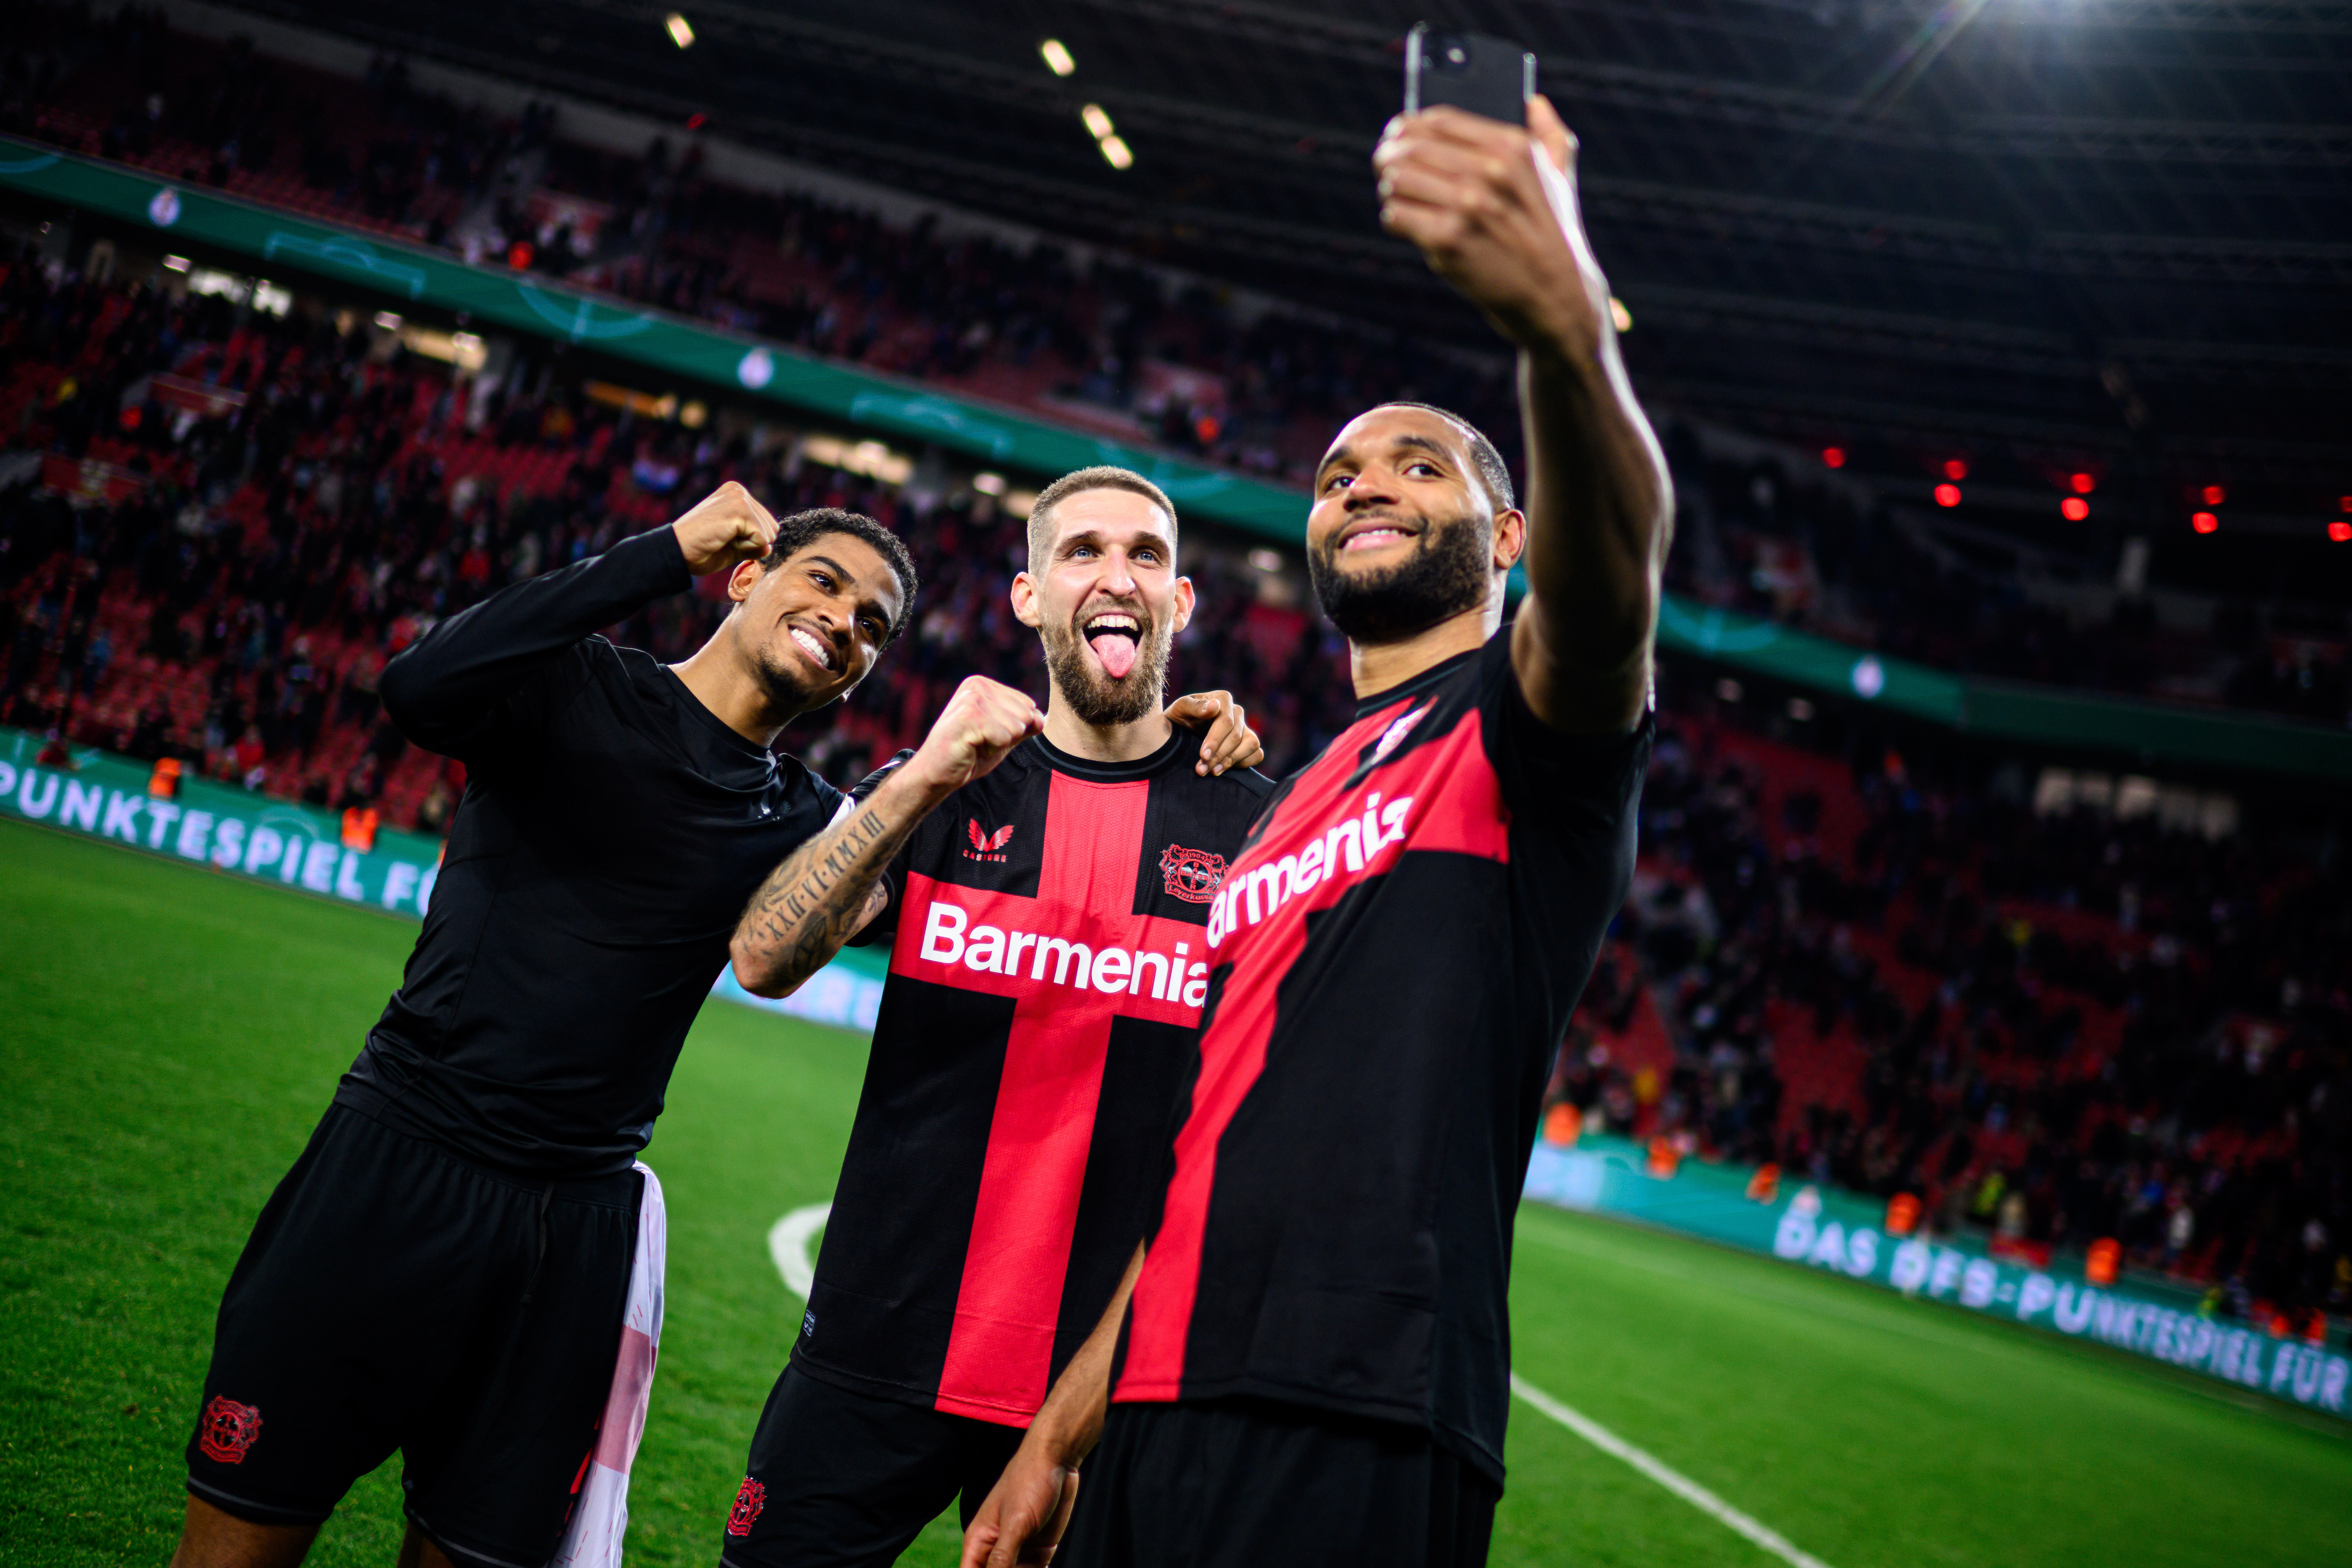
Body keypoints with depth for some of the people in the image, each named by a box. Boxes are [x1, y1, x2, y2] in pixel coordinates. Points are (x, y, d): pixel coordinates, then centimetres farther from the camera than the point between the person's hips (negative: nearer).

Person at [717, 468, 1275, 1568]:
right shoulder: (949, 785, 5)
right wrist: (930, 778, -20)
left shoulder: (1254, 823, 2)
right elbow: (764, 959, -10)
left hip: (1106, 1378, -1)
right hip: (879, 1351, 1)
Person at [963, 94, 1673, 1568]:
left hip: (1355, 1441, -8)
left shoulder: (1518, 723, 0)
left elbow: (1606, 580, -25)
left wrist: (1569, 330, -45)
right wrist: (1062, 1433, 19)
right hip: (1162, 1409, 8)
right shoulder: (1282, 819, 23)